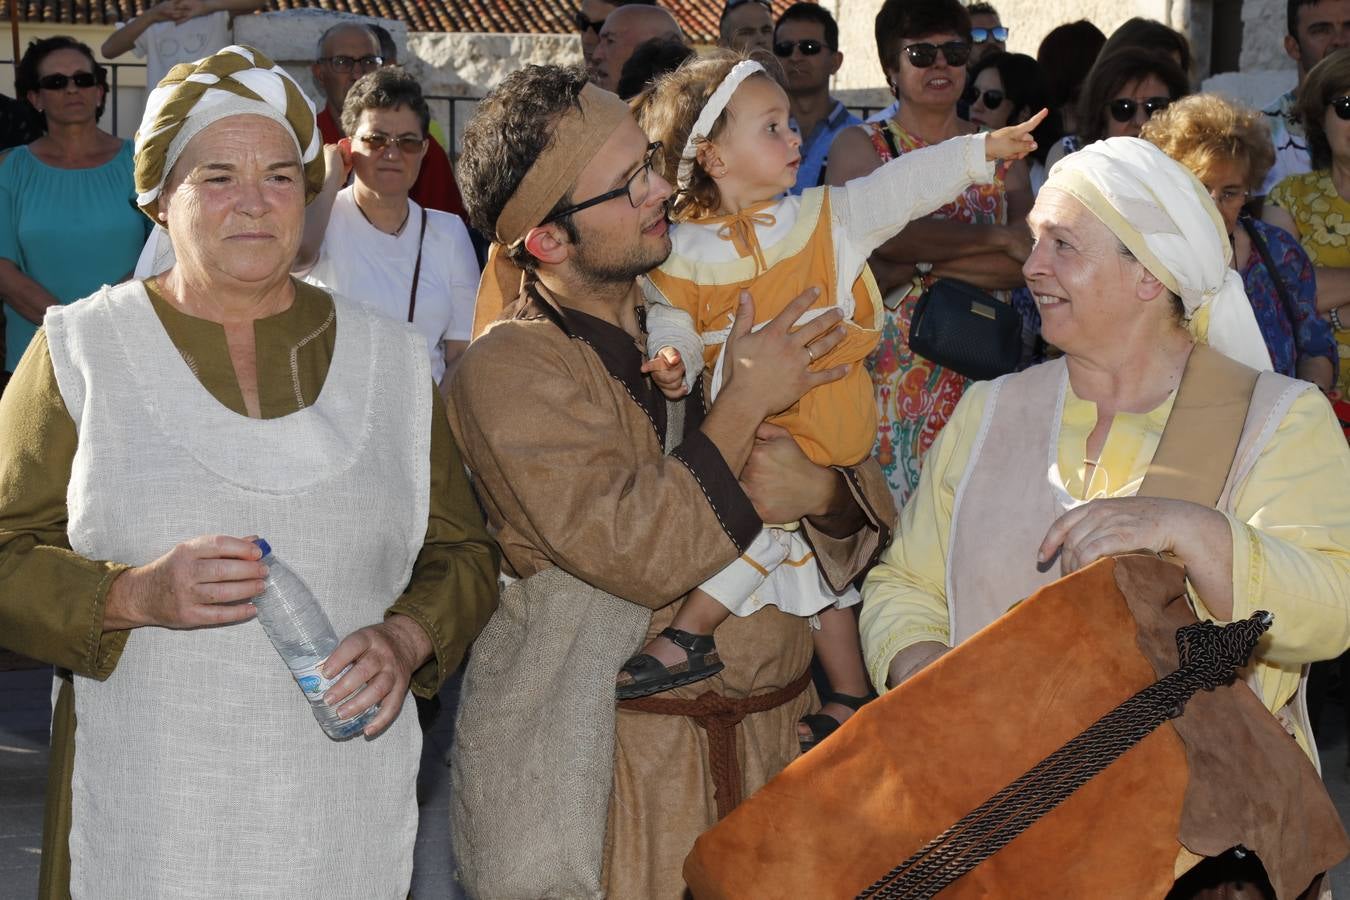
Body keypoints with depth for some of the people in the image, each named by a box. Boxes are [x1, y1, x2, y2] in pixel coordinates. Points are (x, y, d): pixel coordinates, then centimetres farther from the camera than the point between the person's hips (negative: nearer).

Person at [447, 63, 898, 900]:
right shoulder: (511, 368, -10)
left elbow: (870, 510, 9)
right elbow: (639, 554, -22)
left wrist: (821, 491, -14)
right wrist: (747, 400, -14)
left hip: (774, 739, 5)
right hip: (618, 763, -5)